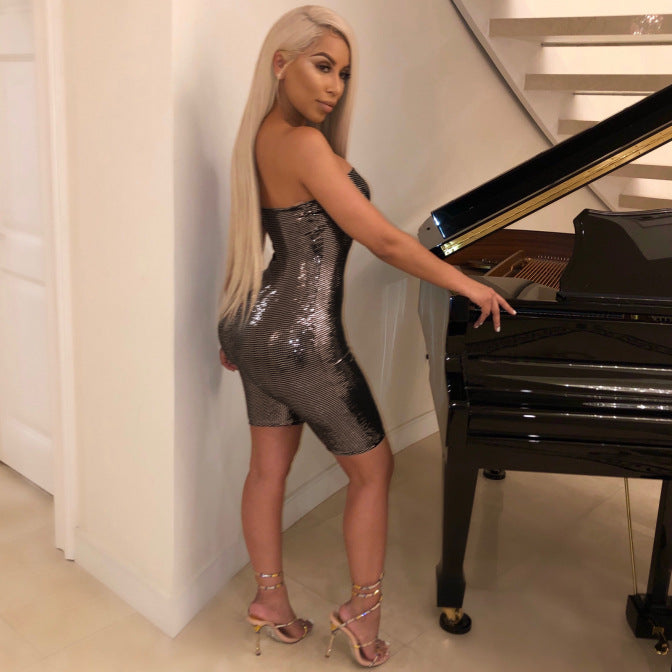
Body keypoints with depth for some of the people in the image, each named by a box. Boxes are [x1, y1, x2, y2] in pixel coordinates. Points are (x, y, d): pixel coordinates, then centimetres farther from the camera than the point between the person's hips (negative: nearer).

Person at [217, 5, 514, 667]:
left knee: (269, 464, 17)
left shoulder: (261, 136, 6)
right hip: (300, 340, -9)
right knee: (372, 466, 9)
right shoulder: (303, 144, -22)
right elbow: (384, 240, -22)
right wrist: (470, 286, -11)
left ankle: (270, 598, 32)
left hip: (256, 326, 9)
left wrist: (238, 329, 23)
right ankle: (363, 606, 23)